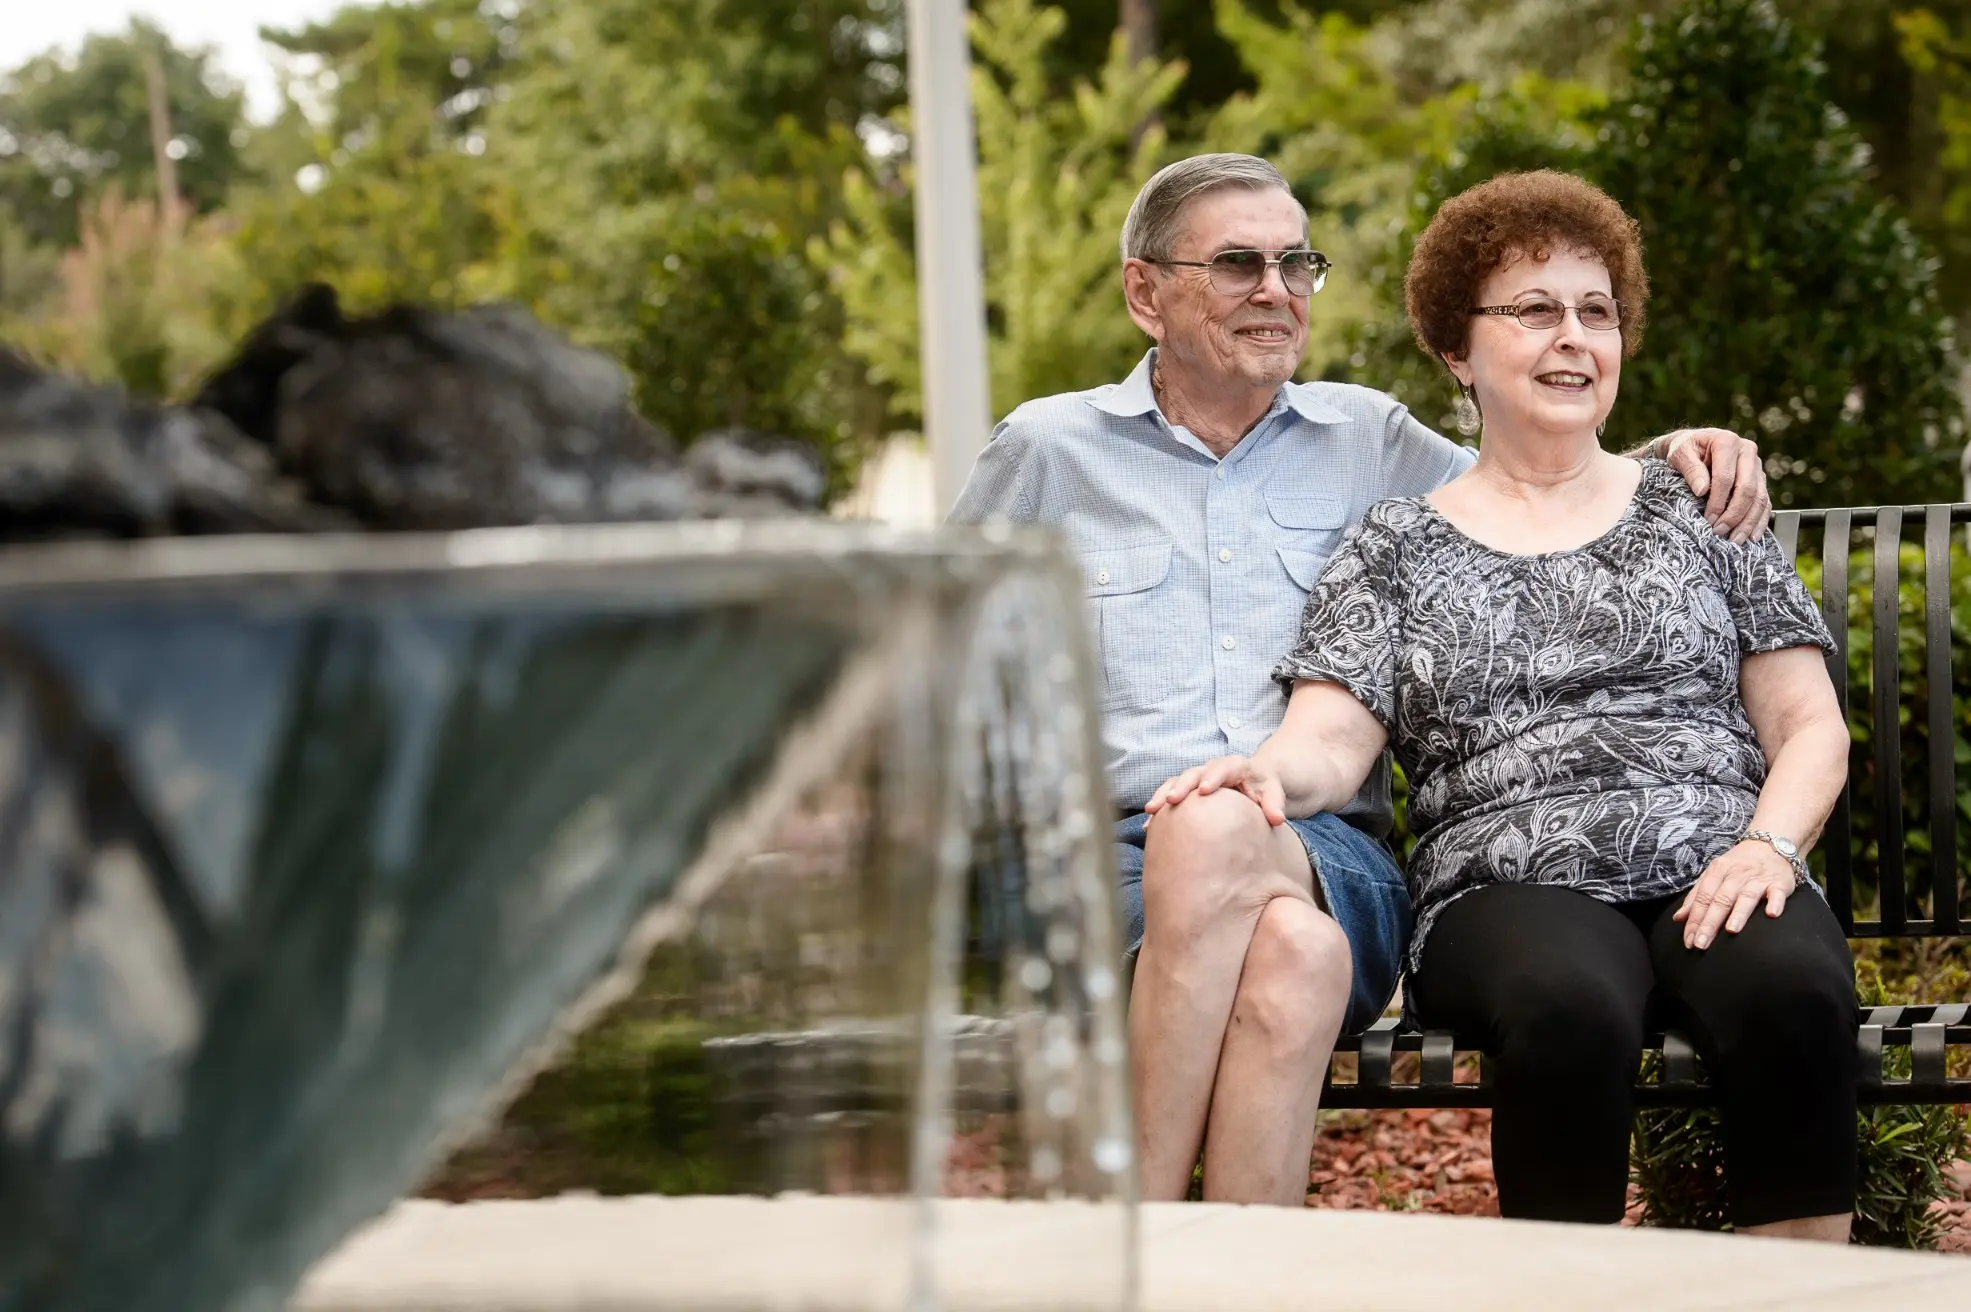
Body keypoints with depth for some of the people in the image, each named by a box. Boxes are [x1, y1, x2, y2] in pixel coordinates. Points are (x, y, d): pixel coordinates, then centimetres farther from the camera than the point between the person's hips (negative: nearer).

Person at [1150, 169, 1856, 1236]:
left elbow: (1809, 727, 16)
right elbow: (1329, 743, 6)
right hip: (1509, 892, -1)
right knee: (1571, 1003, -38)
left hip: (1713, 880, 1)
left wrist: (1768, 845, -5)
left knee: (1790, 985, -35)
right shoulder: (1399, 547, 18)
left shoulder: (1695, 510, 20)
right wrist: (1268, 771, -19)